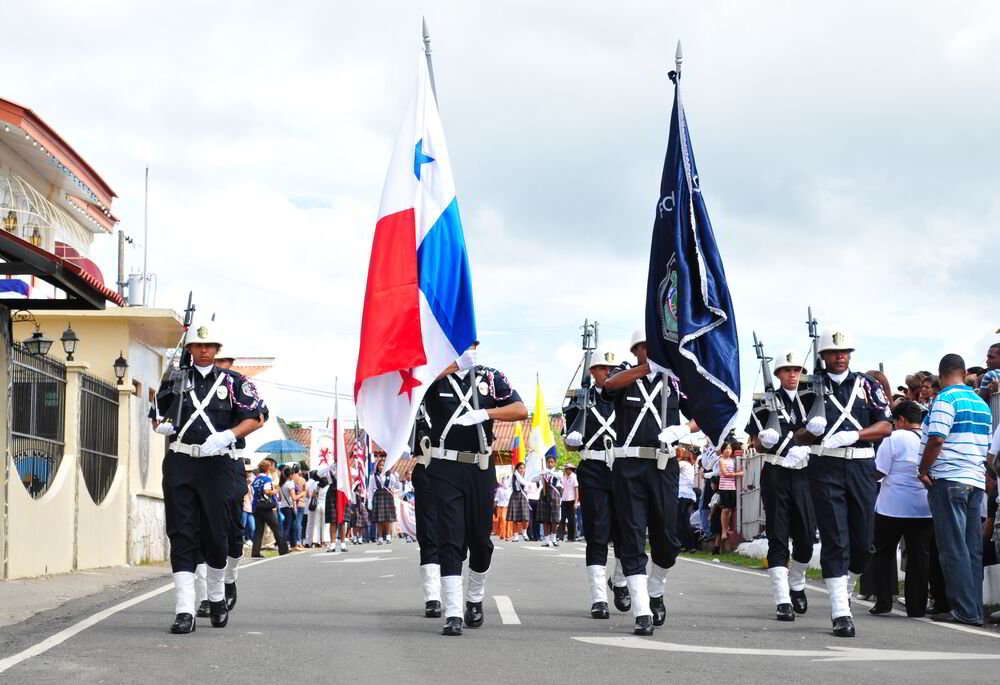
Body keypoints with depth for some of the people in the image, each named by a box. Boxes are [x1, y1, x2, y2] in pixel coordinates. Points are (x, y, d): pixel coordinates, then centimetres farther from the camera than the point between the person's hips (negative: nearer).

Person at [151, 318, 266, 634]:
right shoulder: (174, 380, 15)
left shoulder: (233, 381, 8)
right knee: (181, 534, -6)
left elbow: (255, 418, 2)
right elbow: (157, 416, 24)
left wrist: (227, 436, -14)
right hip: (179, 463, 1)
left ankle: (217, 596, 29)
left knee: (216, 533, 4)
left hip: (217, 464, -1)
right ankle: (185, 610, -10)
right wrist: (162, 426, 0)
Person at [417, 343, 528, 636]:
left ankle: (475, 600, 33)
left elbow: (521, 410, -4)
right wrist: (455, 364, -27)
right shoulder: (436, 376, 3)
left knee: (480, 539, 10)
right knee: (451, 539, -9)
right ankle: (453, 614, -11)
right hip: (445, 468, -2)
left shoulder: (491, 378, 7)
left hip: (480, 469, 2)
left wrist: (484, 414, -19)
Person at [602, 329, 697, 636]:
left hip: (664, 466, 2)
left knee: (666, 539, 5)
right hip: (628, 467, -1)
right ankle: (642, 613, -4)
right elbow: (610, 384, -18)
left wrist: (682, 429, -14)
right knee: (633, 539, -5)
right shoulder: (624, 374, 7)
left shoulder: (674, 380, 10)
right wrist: (651, 366, -31)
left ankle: (656, 593, 32)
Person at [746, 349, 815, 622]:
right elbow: (757, 445, 5)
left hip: (803, 474, 3)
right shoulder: (766, 403, 3)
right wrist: (765, 439, -17)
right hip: (775, 475, -3)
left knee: (806, 536, 1)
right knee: (778, 538, -4)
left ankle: (797, 586, 26)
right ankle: (782, 601, -7)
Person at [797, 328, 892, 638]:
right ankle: (841, 613, -8)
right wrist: (812, 430, -15)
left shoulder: (867, 385, 11)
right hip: (825, 467, -2)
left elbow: (886, 426, 3)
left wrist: (854, 435, -12)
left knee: (863, 542, 5)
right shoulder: (810, 387, 7)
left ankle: (845, 588, 33)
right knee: (835, 540, -8)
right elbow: (796, 437, 8)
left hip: (861, 465, 2)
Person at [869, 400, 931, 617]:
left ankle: (883, 601, 8)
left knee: (883, 554, 10)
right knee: (919, 556, 6)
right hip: (922, 507, 4)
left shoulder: (894, 438, -10)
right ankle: (916, 605, 6)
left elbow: (879, 471, -11)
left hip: (892, 506, -4)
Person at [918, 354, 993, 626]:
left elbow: (936, 439, -18)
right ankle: (975, 609, 9)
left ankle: (965, 610, -8)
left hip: (948, 481, -7)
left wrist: (924, 471, -7)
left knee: (953, 548, -6)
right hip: (976, 481, 7)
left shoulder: (945, 399, -9)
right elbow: (987, 446, 18)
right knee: (973, 548, 8)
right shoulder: (982, 403, 14)